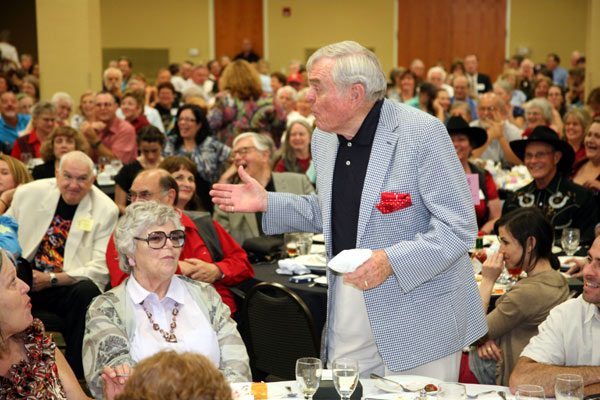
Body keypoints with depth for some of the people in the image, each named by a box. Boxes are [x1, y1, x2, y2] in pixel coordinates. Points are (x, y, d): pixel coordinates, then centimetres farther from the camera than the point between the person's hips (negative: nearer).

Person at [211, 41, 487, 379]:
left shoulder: (423, 132, -18)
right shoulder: (325, 139, 5)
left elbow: (460, 227, -18)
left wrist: (392, 261, -29)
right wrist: (268, 203, 7)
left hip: (419, 308, -6)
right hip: (349, 298, 6)